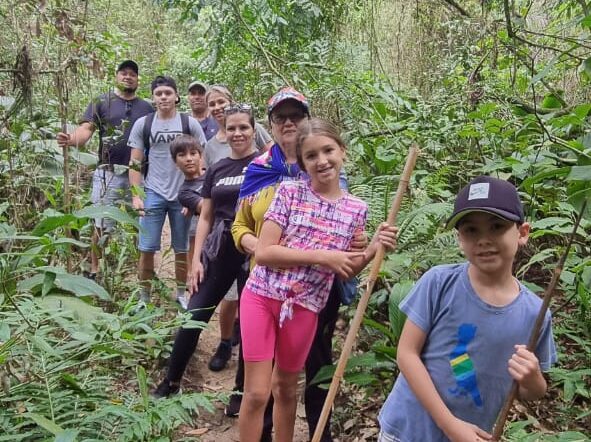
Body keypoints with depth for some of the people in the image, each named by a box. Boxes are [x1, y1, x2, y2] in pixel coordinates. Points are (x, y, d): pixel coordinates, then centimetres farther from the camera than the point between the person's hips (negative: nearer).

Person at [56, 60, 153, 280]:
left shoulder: (146, 108, 11)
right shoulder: (101, 103, 2)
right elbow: (85, 130, -11)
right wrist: (70, 139, -34)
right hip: (109, 173, -3)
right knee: (102, 225, -1)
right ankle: (94, 271, 10)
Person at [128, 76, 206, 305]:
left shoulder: (190, 124, 1)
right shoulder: (142, 124, 3)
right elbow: (135, 164, 5)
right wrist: (136, 196, -3)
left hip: (183, 195, 0)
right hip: (153, 194, 0)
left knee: (182, 249, 9)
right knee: (147, 248, 0)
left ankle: (181, 294, 24)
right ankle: (144, 297, 13)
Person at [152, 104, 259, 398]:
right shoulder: (216, 170, 11)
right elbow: (205, 218, 12)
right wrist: (196, 259, 5)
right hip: (219, 253, 4)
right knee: (193, 317, 4)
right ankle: (171, 383, 21)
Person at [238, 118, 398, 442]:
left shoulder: (356, 209, 2)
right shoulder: (289, 192, -7)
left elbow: (345, 272, 8)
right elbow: (263, 253, -14)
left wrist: (373, 249, -10)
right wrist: (322, 257, -19)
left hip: (305, 307, 3)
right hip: (262, 296, -2)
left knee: (286, 388, 20)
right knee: (257, 393, -1)